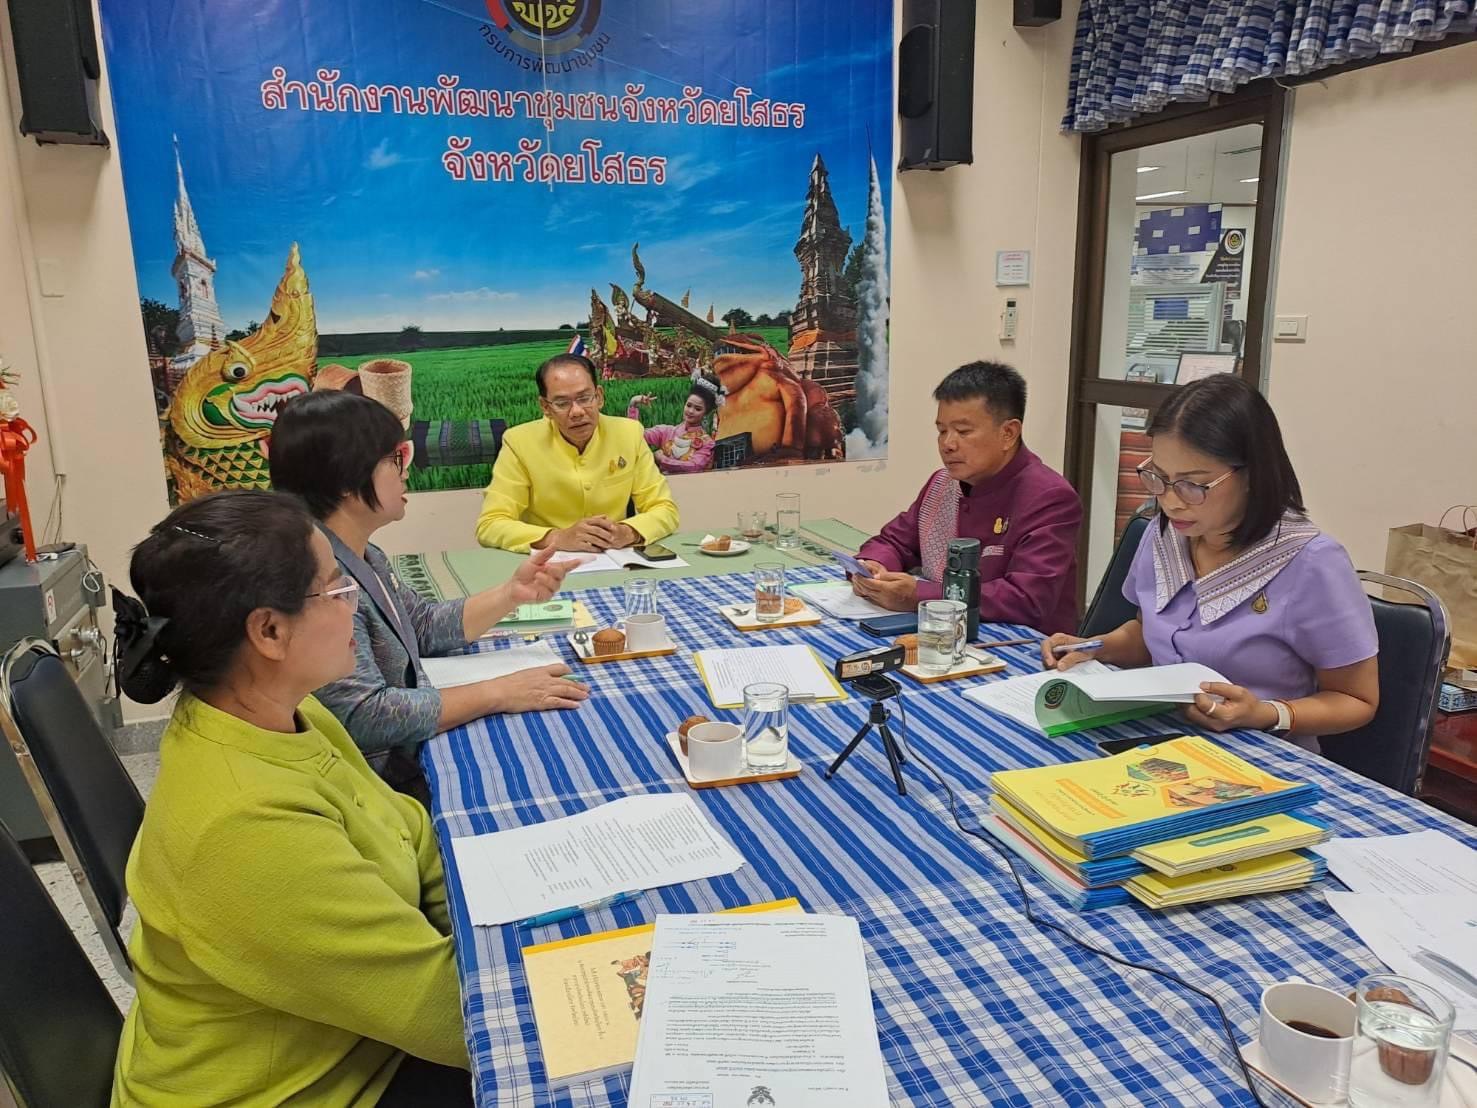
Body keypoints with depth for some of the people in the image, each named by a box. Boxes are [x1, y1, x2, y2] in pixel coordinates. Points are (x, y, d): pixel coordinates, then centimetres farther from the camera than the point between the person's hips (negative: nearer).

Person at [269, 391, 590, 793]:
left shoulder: (361, 556, 7)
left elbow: (425, 627, 15)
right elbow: (363, 715, -28)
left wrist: (513, 592, 1)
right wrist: (498, 693, -22)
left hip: (410, 759, 9)